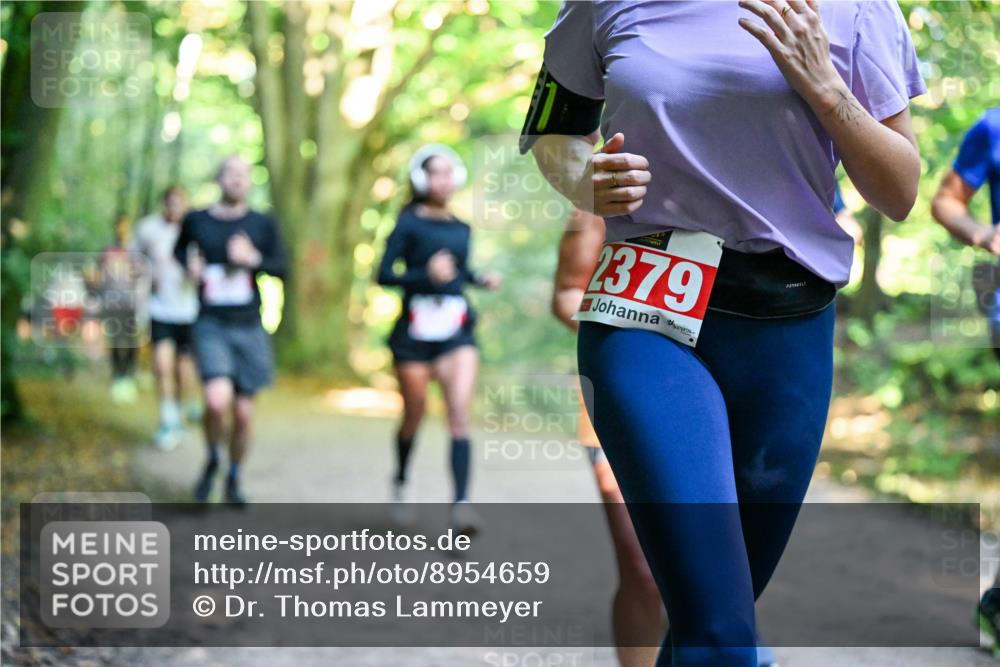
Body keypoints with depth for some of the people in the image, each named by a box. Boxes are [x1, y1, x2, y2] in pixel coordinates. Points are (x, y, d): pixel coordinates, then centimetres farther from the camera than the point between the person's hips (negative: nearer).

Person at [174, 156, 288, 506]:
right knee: (217, 401, -22)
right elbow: (180, 248, 23)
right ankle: (212, 460, 7)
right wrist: (190, 264, 2)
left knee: (243, 413, 6)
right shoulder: (196, 221, 4)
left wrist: (254, 259, -16)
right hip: (211, 326, -2)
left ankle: (234, 479, 28)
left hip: (249, 328, 2)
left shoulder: (263, 224, 4)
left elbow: (281, 267, 2)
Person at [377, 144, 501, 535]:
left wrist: (480, 280, 7)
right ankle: (401, 481, 39)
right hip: (416, 330, -3)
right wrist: (426, 275, -22)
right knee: (414, 415, 10)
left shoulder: (461, 228, 11)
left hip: (457, 330, 3)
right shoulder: (409, 223, -3)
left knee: (460, 414, -13)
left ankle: (461, 503, -20)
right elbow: (384, 275, -8)